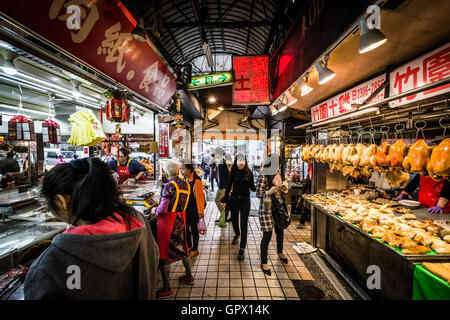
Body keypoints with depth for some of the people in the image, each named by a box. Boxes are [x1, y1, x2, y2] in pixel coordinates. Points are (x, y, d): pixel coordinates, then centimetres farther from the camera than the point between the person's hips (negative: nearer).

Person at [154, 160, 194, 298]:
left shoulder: (169, 185, -20)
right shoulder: (186, 185, 0)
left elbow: (163, 208, -21)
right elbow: (182, 203, 6)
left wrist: (156, 211, -1)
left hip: (168, 220, -7)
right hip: (181, 219, 7)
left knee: (164, 252, 6)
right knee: (182, 247, 23)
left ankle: (166, 289, 17)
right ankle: (189, 276, 39)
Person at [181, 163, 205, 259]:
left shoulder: (196, 180, -21)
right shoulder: (185, 179, 4)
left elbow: (200, 196, -19)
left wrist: (201, 211, -16)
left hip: (194, 209, -7)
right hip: (186, 208, 7)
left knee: (193, 229, 7)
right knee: (186, 228, 17)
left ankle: (195, 249, 25)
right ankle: (189, 246, 37)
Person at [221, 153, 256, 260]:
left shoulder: (249, 173, -7)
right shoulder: (233, 172, -4)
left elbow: (252, 188, -5)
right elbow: (228, 186, 2)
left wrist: (255, 188, -28)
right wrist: (225, 200, 3)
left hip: (245, 200, -2)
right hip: (234, 199, 2)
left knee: (243, 224, 0)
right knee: (234, 220, 18)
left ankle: (242, 249, 10)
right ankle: (237, 234, 51)